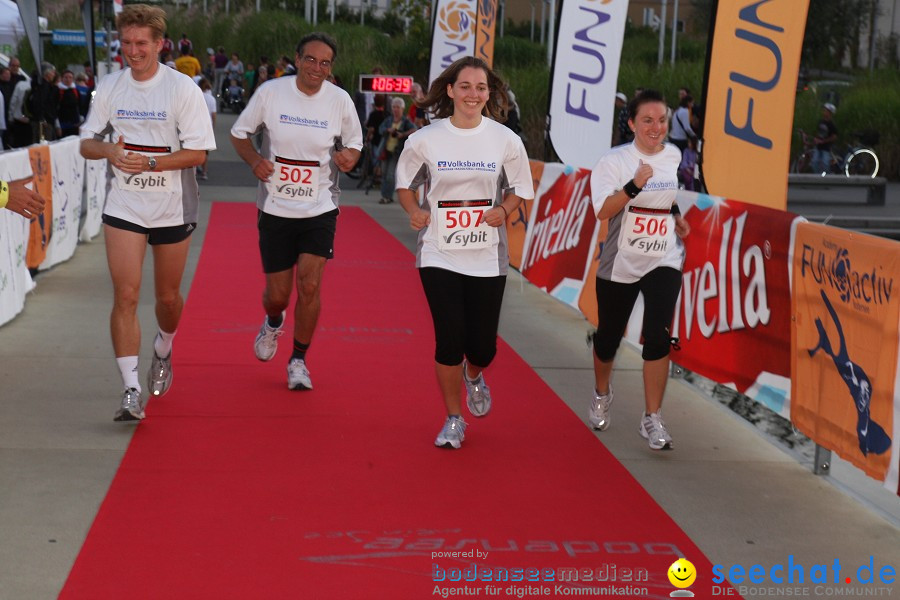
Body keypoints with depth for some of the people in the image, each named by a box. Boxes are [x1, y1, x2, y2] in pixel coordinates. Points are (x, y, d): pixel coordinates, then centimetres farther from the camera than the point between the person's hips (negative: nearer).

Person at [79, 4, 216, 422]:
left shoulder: (183, 88, -9)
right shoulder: (110, 87, 2)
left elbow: (198, 152, -11)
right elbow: (87, 143, 8)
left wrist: (150, 162, -22)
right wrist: (109, 151, -14)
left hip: (172, 207, -1)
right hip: (123, 207, 1)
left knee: (168, 297, 11)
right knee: (125, 295, -10)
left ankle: (163, 352, 44)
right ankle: (131, 392, -8)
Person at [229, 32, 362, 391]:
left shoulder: (340, 100, -5)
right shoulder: (270, 92, -7)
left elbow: (354, 143, 10)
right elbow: (239, 133, 5)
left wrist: (349, 157, -14)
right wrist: (254, 159, -15)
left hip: (319, 209, 0)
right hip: (275, 209, 0)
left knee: (309, 284, -13)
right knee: (277, 294, 5)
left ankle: (298, 360, 9)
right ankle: (273, 322, 44)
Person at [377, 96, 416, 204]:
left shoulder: (406, 121, -5)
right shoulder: (389, 119, 8)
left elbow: (413, 130, -18)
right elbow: (381, 129, -2)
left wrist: (403, 134, -28)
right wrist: (388, 130, -21)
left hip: (396, 152, -5)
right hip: (386, 150, 5)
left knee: (390, 175, -9)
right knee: (384, 174, 11)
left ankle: (387, 197, -2)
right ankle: (385, 195, 23)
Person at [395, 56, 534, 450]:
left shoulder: (505, 140, -1)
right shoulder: (426, 139, -3)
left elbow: (520, 189, 10)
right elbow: (404, 184, 10)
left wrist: (503, 211, -9)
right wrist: (414, 211, -9)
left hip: (487, 258, 1)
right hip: (439, 255, -1)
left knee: (482, 346, 2)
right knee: (449, 340, -5)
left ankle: (474, 377, 42)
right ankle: (453, 420, 17)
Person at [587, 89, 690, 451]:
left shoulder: (677, 157, 3)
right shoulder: (614, 160, -9)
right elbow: (603, 211, -21)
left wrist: (678, 216, 4)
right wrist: (634, 185, -32)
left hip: (664, 261, 1)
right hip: (620, 263, -1)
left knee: (658, 337, -14)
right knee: (609, 337, 12)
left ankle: (652, 420, -4)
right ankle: (601, 395, 43)